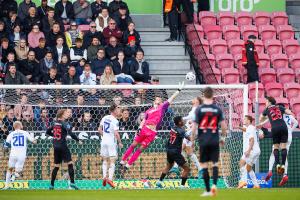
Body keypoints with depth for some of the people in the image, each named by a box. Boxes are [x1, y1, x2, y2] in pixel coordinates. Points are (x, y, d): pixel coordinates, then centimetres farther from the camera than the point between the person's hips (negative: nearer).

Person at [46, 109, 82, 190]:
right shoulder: (64, 124, -10)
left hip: (56, 147, 7)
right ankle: (72, 183, -11)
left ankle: (51, 185, 10)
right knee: (70, 163, -4)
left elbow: (48, 132, 19)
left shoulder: (55, 123, 10)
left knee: (56, 166, 11)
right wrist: (78, 140, -10)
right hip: (63, 146, -7)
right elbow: (71, 133, -19)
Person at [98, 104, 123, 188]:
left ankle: (104, 177, 5)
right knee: (112, 161, -3)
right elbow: (116, 133, -19)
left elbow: (99, 129, 12)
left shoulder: (104, 118, 6)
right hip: (112, 142, -6)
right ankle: (110, 179, -14)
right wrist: (120, 143, -8)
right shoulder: (115, 121, -14)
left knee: (105, 160, 16)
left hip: (104, 141, 6)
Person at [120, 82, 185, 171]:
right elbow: (143, 121, 16)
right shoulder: (149, 111, 20)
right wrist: (139, 129, 0)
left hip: (152, 133, -2)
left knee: (140, 149, 0)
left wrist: (179, 90, 11)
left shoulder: (163, 107, 14)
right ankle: (123, 161, 9)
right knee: (133, 145, 1)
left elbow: (172, 98, 13)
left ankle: (128, 165, 4)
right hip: (144, 129, 2)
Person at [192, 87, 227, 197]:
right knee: (215, 164, 9)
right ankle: (214, 184, -12)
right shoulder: (217, 109, 0)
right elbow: (223, 126, 1)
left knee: (204, 165, 5)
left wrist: (192, 139, 6)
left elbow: (194, 126, -6)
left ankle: (208, 190, 5)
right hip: (215, 141, 1)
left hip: (203, 141, -1)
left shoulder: (199, 109, -4)